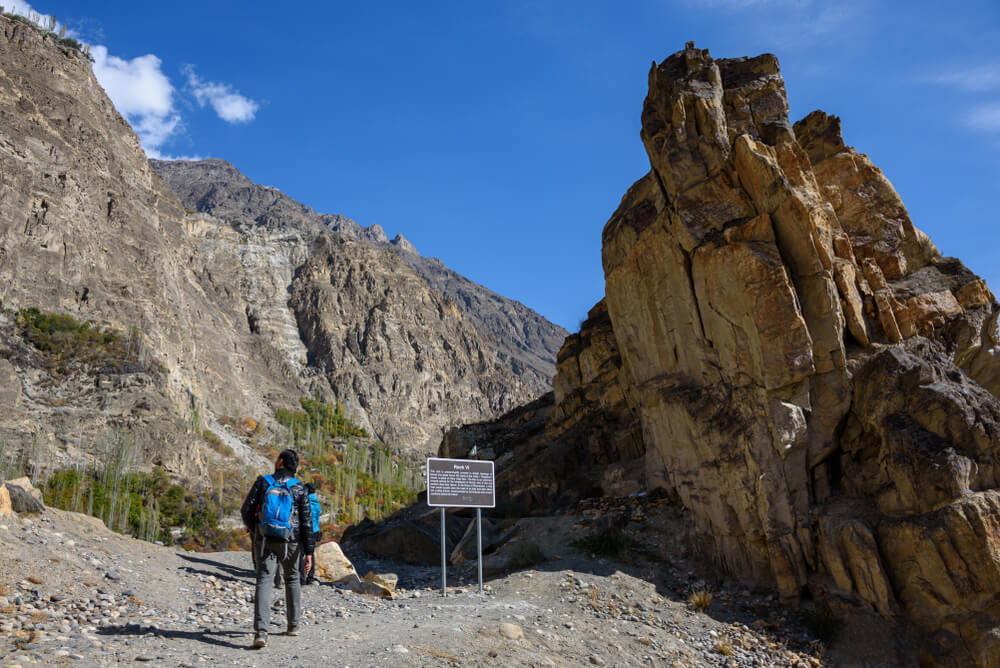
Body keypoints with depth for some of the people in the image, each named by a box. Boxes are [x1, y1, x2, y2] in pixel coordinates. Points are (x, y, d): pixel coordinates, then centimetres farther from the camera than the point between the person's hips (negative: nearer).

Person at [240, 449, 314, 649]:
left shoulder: (263, 482, -1)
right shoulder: (299, 489, -1)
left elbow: (246, 510, -1)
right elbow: (306, 522, -5)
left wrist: (255, 529, 19)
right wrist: (308, 552, -3)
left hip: (265, 541, -1)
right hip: (290, 542, 1)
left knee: (264, 581, -5)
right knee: (292, 579, 20)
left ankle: (261, 630, -21)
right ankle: (293, 625, 28)